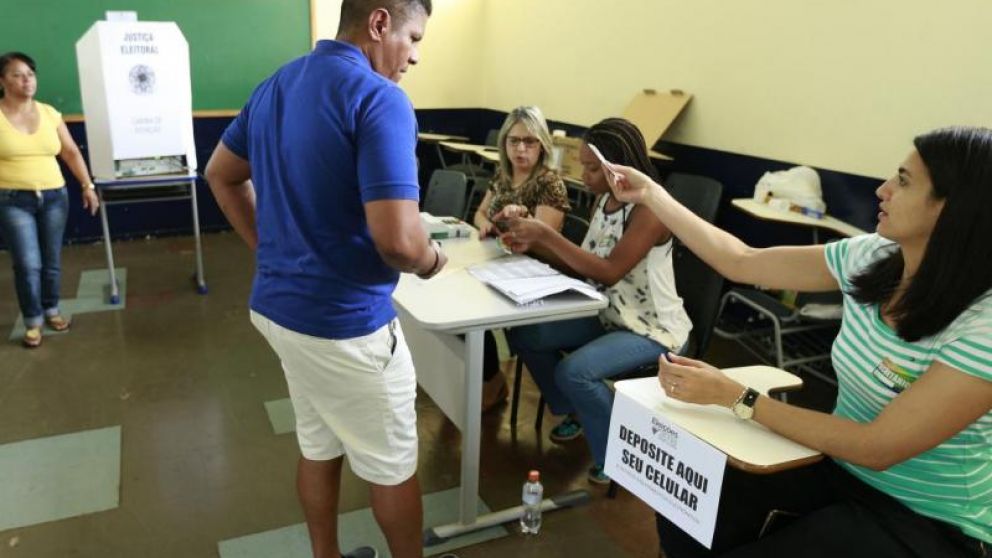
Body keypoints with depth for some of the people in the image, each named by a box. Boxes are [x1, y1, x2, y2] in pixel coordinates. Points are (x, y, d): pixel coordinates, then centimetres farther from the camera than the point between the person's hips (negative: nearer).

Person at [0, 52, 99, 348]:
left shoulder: (49, 113, 5)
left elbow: (71, 152, 11)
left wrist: (88, 185, 5)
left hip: (54, 196, 3)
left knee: (52, 261, 11)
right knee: (28, 265, -4)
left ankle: (52, 310, 30)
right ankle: (32, 321, 12)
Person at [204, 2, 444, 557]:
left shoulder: (277, 83, 7)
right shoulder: (380, 99, -21)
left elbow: (221, 175, 18)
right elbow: (397, 239, -31)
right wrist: (431, 260, -9)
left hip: (277, 304, 9)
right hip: (345, 323, -8)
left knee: (319, 445, 24)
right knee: (392, 464, 13)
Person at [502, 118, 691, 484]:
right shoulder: (604, 200, 3)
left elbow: (609, 272, -29)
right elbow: (582, 265, 6)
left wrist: (547, 234, -28)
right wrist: (533, 244, -9)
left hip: (653, 330, -8)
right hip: (608, 316, 9)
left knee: (574, 371, -30)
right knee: (523, 335, -2)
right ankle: (575, 412, 22)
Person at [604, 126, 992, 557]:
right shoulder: (872, 258, -8)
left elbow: (877, 448, -26)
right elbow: (741, 262, -1)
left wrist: (732, 396, -28)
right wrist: (651, 195, 0)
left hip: (926, 522, -5)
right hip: (840, 465, 5)